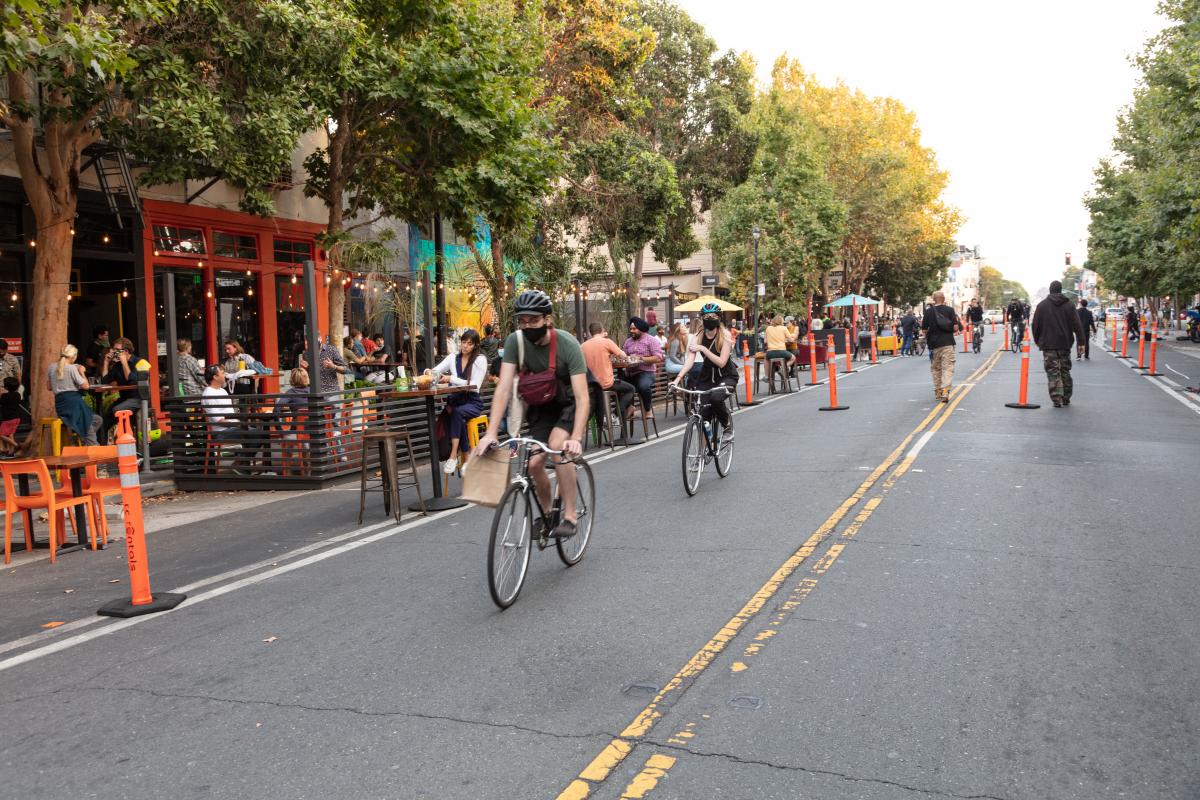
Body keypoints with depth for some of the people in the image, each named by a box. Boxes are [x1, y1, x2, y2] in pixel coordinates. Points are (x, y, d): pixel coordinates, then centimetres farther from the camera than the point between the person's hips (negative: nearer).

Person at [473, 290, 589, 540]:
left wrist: (576, 438, -48)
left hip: (569, 404, -4)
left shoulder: (567, 345, -30)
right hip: (540, 406, 4)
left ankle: (570, 514, -15)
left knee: (557, 445, -29)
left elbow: (582, 397, -35)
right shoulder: (515, 342, -20)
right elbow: (504, 388, -25)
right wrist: (491, 432, -35)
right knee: (534, 463, -8)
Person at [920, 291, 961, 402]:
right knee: (948, 367, -3)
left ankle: (938, 391, 22)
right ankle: (945, 391, -19)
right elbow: (955, 327, -7)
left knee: (935, 368, 14)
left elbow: (924, 330, 0)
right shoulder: (949, 310, -1)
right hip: (947, 343, -2)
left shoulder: (928, 311, 2)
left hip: (934, 344, 2)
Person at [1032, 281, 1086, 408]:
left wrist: (1037, 341, 14)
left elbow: (1035, 325, 2)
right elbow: (1077, 325, -2)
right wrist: (1080, 342, -2)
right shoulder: (1068, 304, 3)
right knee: (1065, 371, 14)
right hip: (1065, 344, 2)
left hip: (1048, 345, -2)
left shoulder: (1042, 305, 0)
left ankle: (1057, 399, -12)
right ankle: (1066, 398, 19)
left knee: (1053, 373, -3)